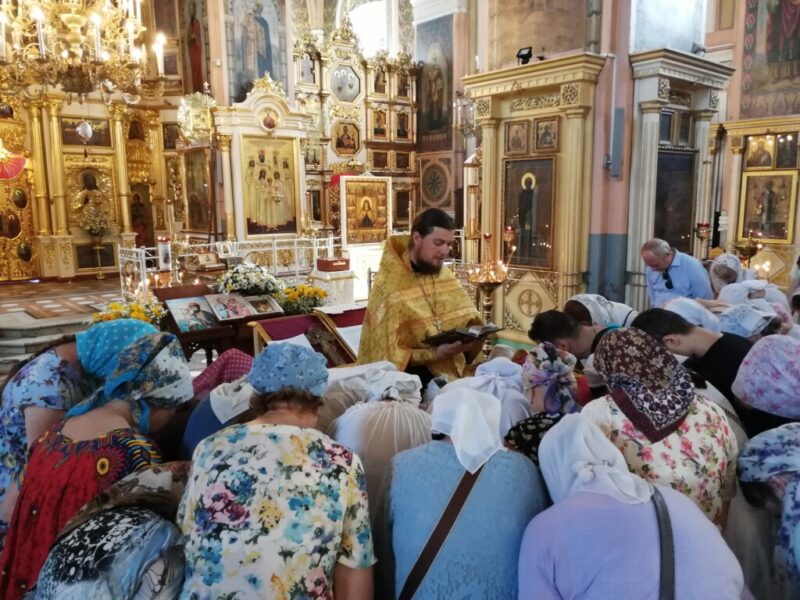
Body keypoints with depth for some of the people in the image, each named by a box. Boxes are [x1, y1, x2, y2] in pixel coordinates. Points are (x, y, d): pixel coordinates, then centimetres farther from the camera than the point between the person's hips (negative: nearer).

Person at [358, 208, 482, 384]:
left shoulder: (446, 276, 5)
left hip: (452, 373, 6)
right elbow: (389, 356, -16)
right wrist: (435, 354, -26)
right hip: (410, 379, -6)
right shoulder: (388, 285, -14)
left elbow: (469, 317, 14)